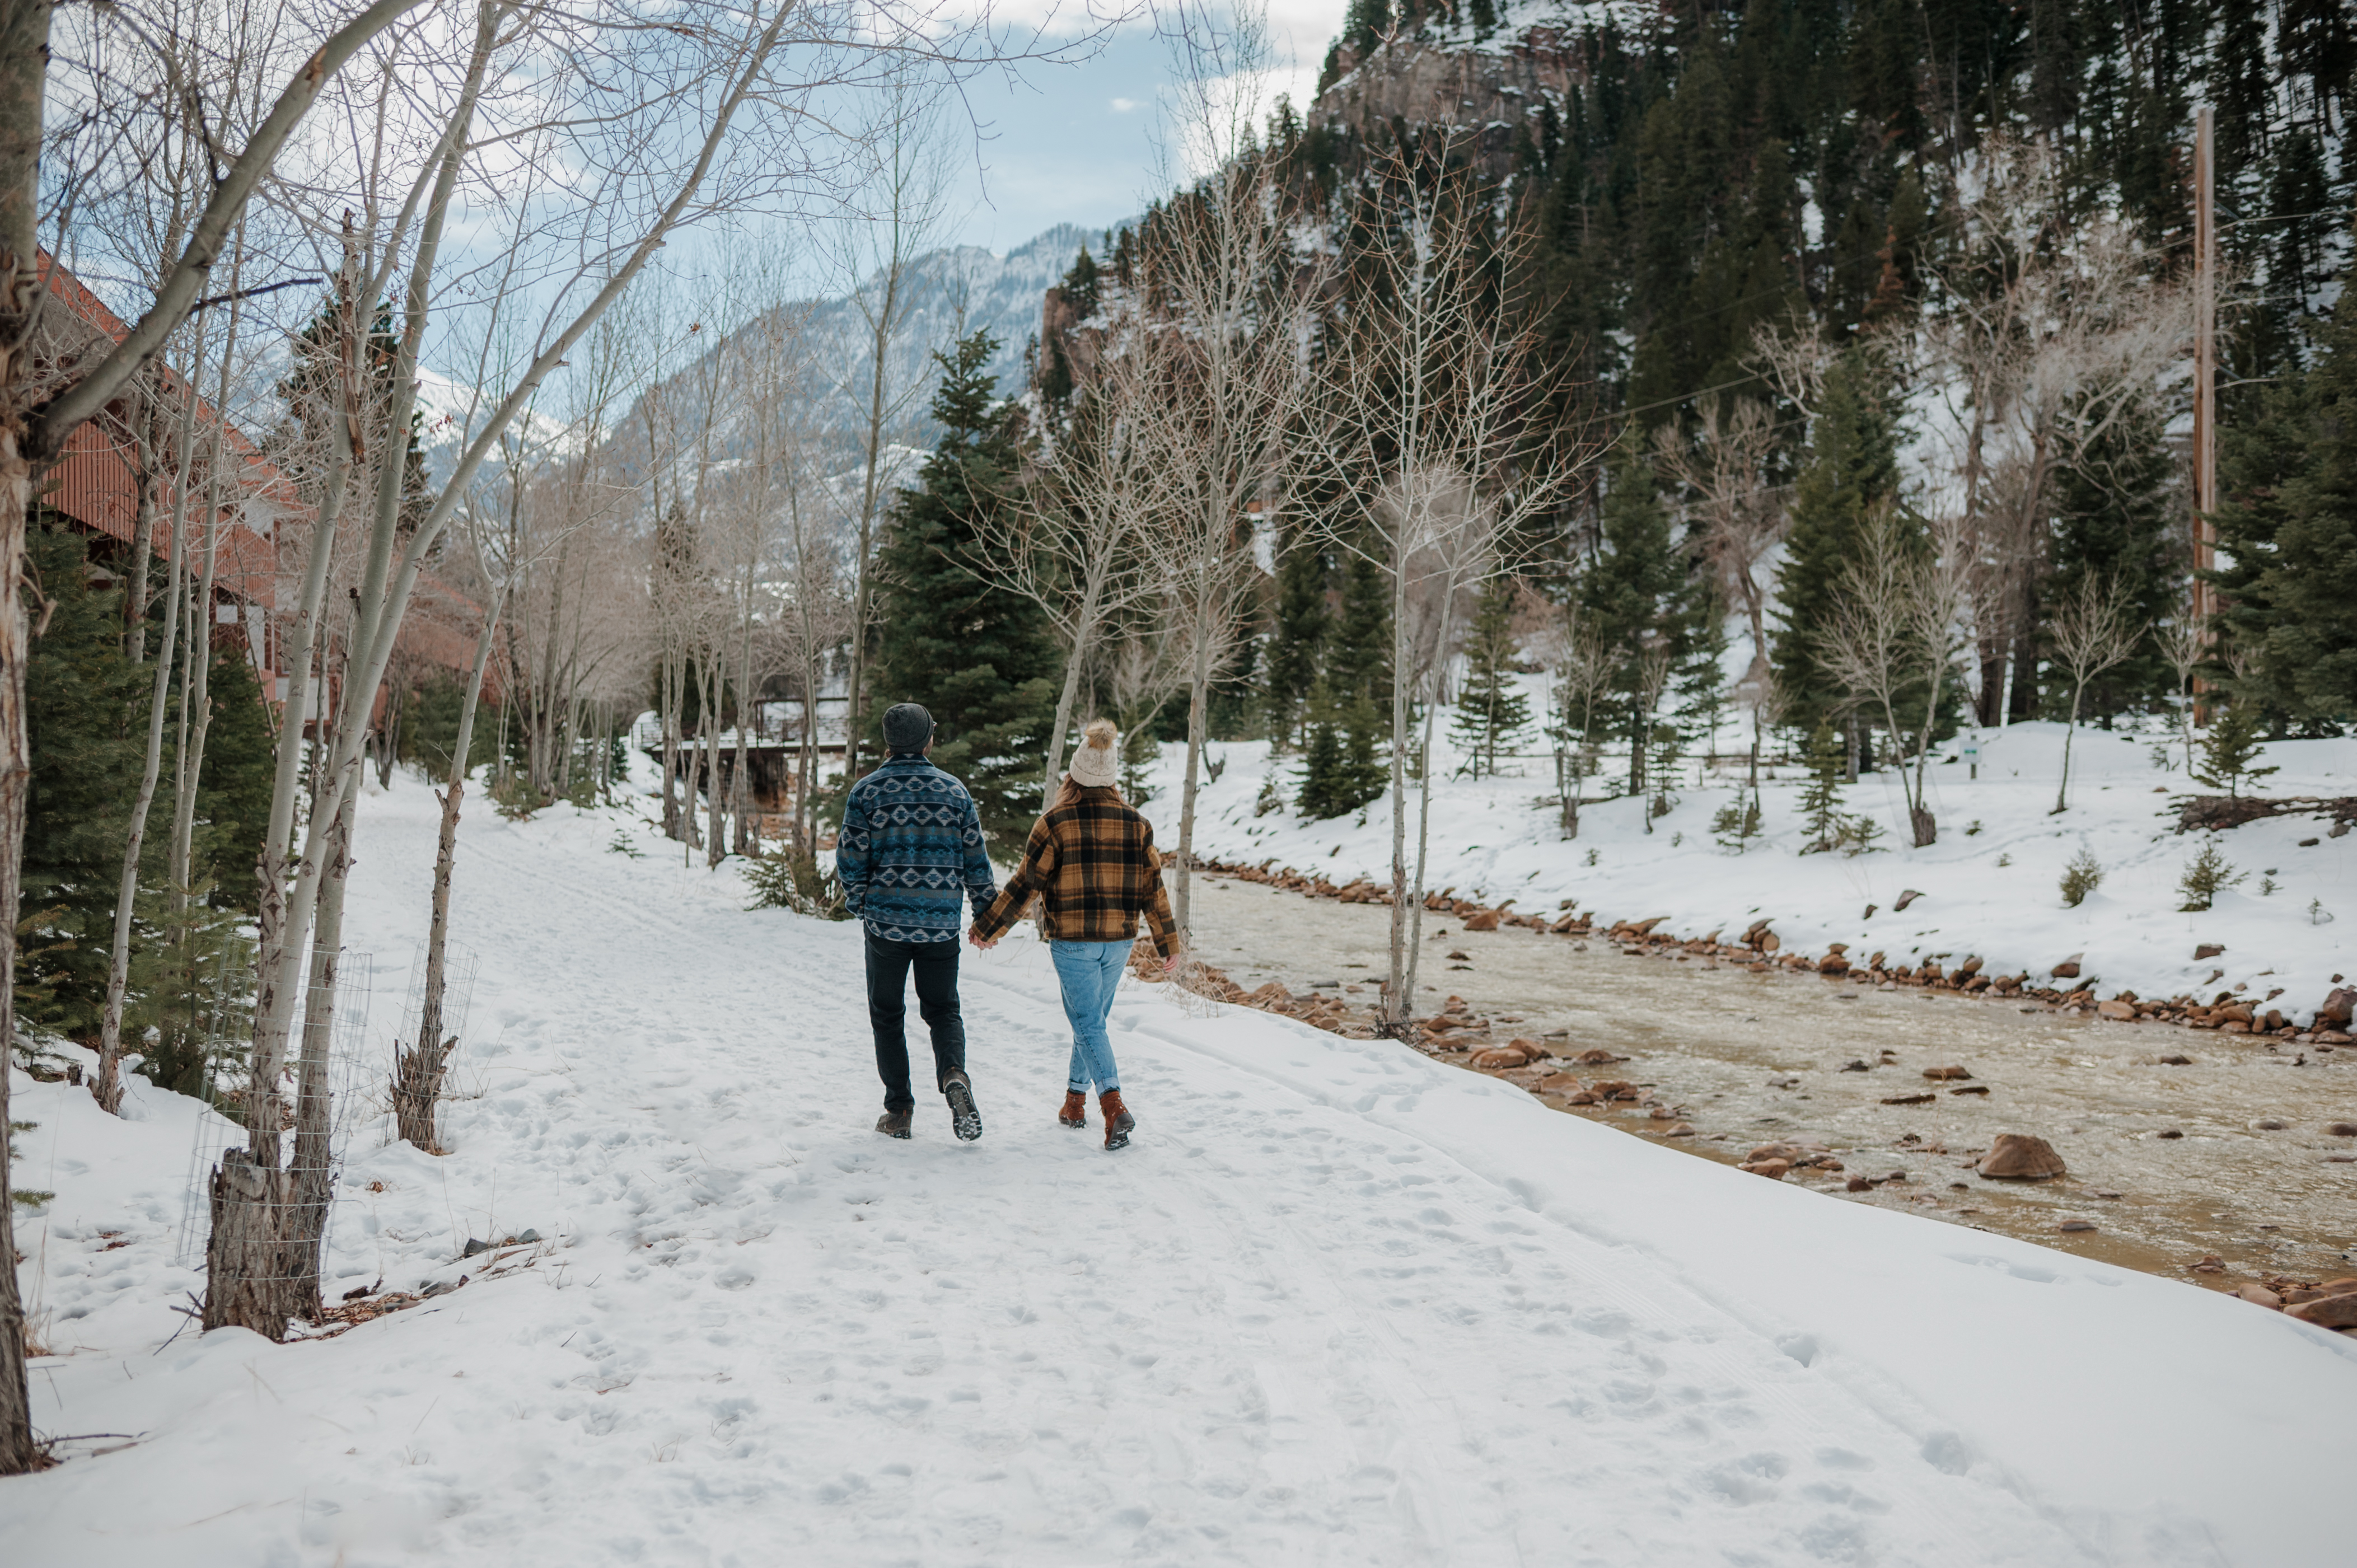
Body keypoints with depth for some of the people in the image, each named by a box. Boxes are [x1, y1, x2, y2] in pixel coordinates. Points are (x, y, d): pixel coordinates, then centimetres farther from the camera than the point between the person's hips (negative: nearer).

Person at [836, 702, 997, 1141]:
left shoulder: (866, 791, -3)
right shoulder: (954, 791, 2)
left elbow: (850, 860, -4)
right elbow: (976, 861, 4)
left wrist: (858, 903, 14)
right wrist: (988, 915, 14)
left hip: (885, 922, -1)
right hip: (941, 924, 1)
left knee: (888, 1015, 13)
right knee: (943, 1008, 14)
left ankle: (899, 1111, 12)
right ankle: (953, 1076, -14)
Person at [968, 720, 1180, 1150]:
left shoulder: (1056, 822, -9)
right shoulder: (1135, 823, 2)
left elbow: (1025, 884, -7)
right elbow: (1152, 888, 4)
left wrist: (987, 928, 2)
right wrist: (1169, 942, 12)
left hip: (1071, 941, -4)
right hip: (1118, 939, 4)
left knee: (1088, 1022, -2)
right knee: (1092, 1017, 19)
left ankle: (1114, 1105, -19)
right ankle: (1075, 1101, 29)